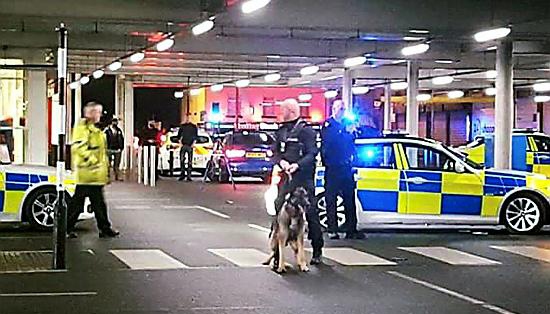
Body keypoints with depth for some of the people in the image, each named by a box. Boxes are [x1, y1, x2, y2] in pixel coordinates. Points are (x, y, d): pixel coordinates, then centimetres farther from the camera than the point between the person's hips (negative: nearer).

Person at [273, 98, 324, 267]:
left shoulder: (306, 130, -4)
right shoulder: (281, 131, 16)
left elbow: (312, 153, -11)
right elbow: (275, 152, 12)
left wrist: (298, 165, -25)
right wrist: (281, 161, -10)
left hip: (303, 177, -6)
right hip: (286, 177, 6)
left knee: (310, 212, -1)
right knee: (280, 210, 0)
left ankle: (317, 251, 10)